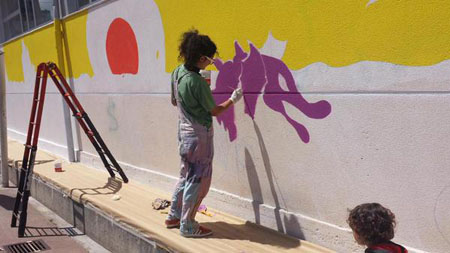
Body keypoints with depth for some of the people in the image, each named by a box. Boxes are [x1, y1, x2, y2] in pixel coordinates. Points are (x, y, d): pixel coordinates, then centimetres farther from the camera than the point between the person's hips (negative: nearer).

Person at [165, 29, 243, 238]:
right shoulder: (197, 82, -24)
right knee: (197, 181, 3)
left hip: (184, 132, 9)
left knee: (186, 176, 21)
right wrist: (233, 100, 2)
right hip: (199, 135, -9)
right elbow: (214, 111, -13)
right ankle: (188, 226, 12)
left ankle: (174, 216, 31)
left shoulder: (177, 72, 1)